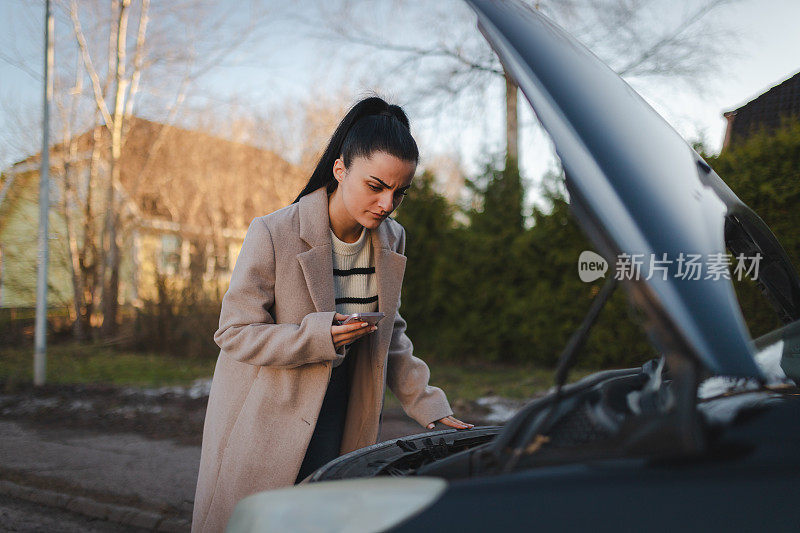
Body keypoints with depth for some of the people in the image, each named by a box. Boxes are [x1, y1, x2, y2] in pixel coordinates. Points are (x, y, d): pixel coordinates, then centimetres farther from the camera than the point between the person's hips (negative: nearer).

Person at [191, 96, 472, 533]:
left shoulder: (392, 240, 1)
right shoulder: (273, 234, -16)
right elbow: (235, 332, -13)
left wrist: (427, 405, 4)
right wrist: (317, 336, -26)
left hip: (342, 421, 4)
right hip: (266, 423, -4)